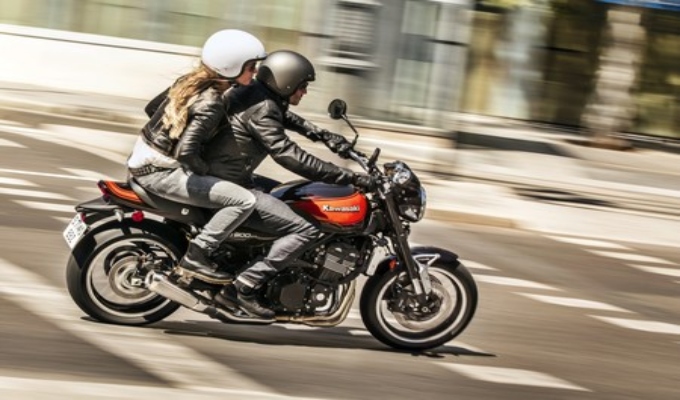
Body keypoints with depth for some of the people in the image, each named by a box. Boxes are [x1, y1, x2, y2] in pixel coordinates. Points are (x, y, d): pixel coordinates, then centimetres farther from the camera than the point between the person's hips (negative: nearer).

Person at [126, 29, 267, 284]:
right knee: (244, 201, -18)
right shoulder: (211, 104, -21)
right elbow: (185, 152, -29)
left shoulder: (190, 81, 5)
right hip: (161, 173, -10)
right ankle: (196, 257, -14)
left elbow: (152, 108, 17)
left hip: (143, 159, 10)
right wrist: (205, 172, -12)